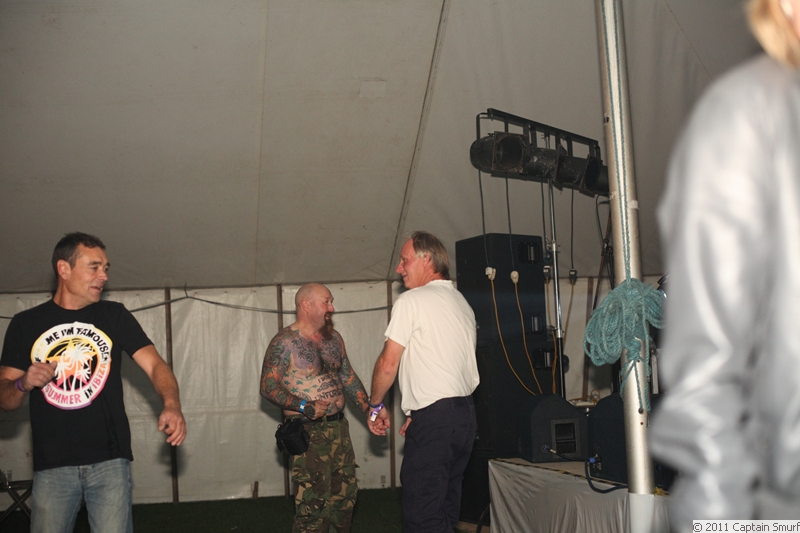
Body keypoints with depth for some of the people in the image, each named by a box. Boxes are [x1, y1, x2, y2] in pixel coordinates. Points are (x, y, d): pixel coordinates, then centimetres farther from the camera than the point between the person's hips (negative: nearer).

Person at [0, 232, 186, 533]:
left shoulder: (114, 316, 4)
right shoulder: (25, 324, 4)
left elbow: (154, 364, -5)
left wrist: (171, 405, -25)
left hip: (110, 461, 0)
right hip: (52, 466, 0)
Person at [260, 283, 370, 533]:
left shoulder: (333, 338, 12)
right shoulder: (284, 342, -10)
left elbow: (349, 377, 18)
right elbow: (268, 386, -14)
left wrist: (369, 409, 10)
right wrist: (303, 407, -23)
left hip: (339, 427, 7)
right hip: (308, 433, -7)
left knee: (345, 494, 12)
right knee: (314, 501, -7)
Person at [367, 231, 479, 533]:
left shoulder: (412, 301, -7)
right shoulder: (462, 304, 19)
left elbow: (388, 363, -8)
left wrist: (376, 405, 7)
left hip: (434, 418, -9)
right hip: (465, 414, 9)